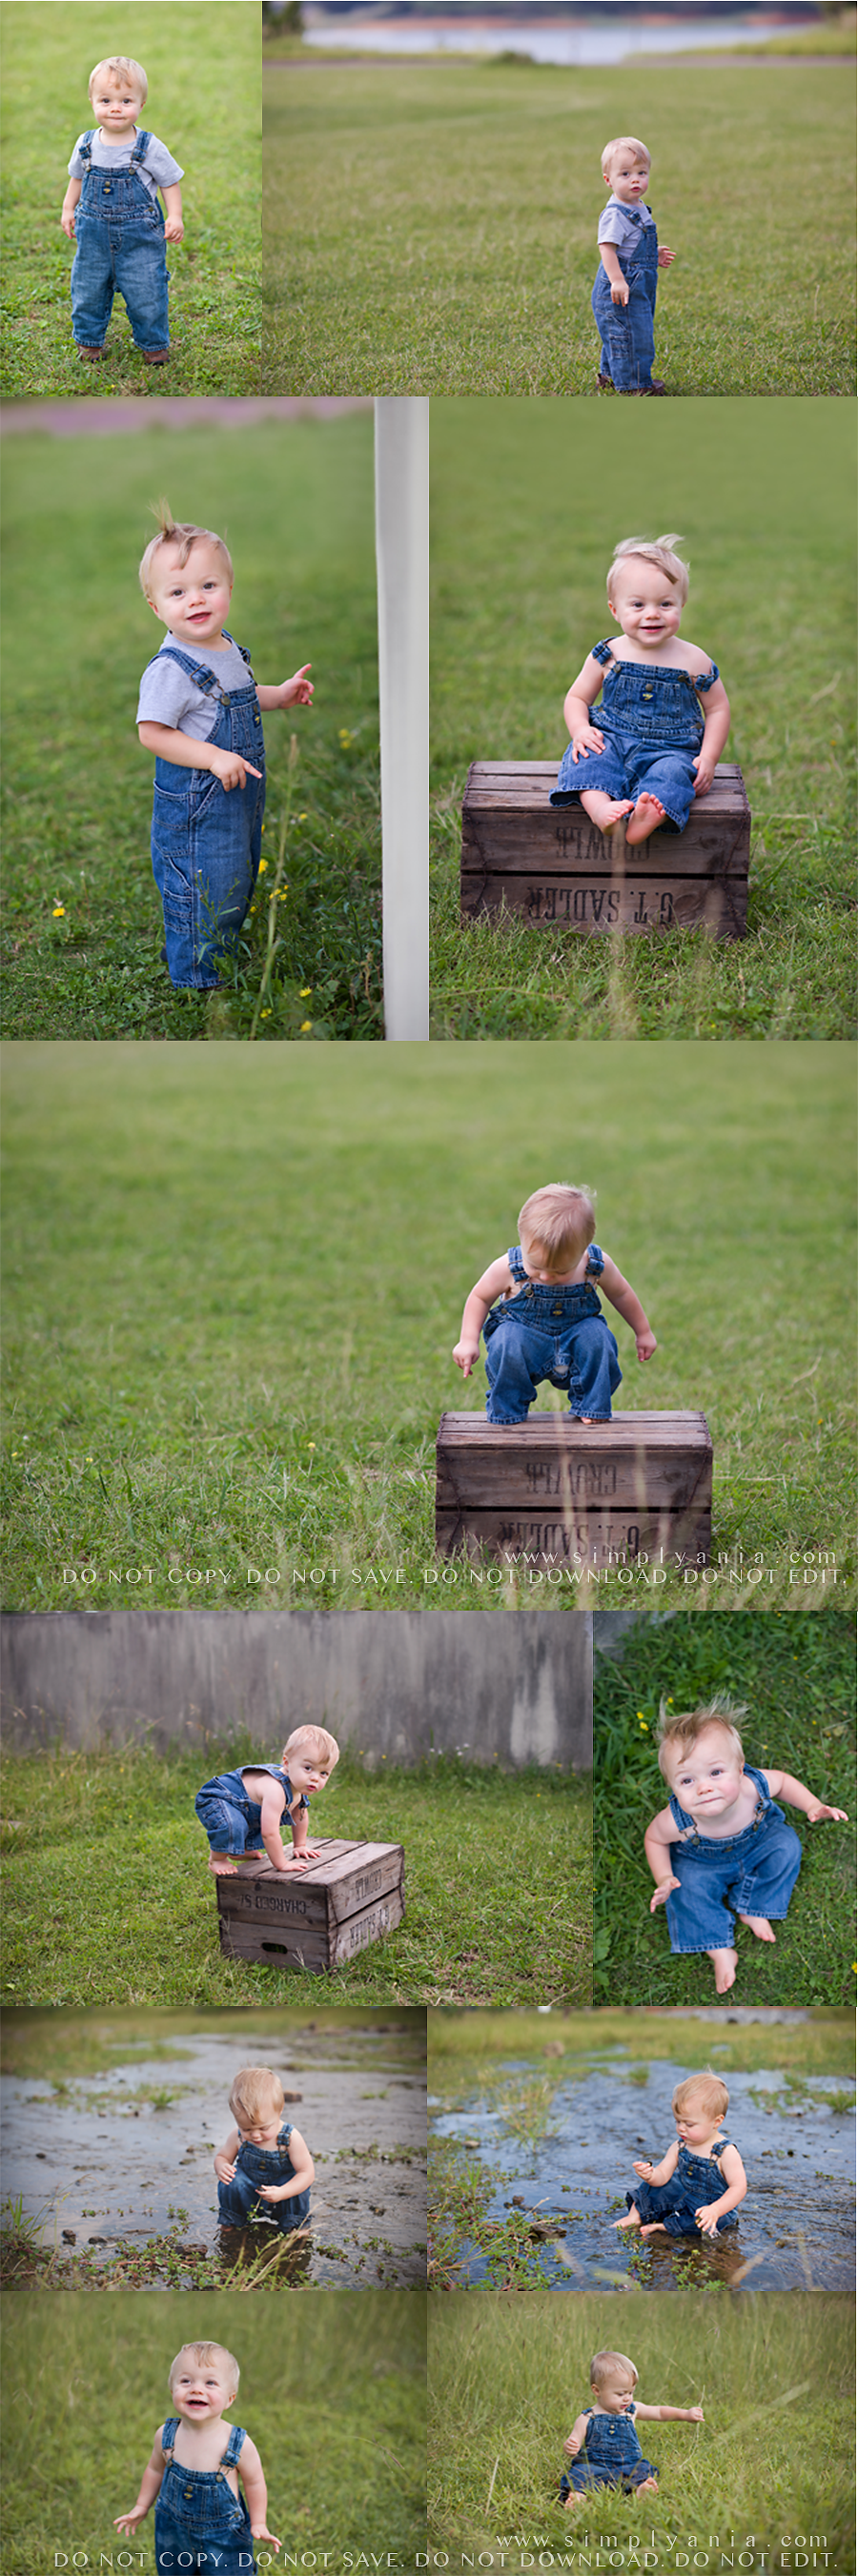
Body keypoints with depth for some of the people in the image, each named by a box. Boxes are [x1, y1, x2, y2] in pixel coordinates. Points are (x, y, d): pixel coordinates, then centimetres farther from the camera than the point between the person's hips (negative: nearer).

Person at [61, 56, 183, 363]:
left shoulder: (150, 148, -12)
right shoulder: (86, 145, -3)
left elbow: (169, 182, -2)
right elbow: (77, 177, 15)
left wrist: (174, 217, -12)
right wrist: (68, 209, 14)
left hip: (140, 235, -3)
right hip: (94, 232, 3)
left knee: (146, 291, 3)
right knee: (88, 288, 11)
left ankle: (153, 342, 23)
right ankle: (89, 339, 31)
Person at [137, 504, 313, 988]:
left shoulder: (228, 648, 3)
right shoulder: (170, 669, -24)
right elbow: (153, 732, -25)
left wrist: (279, 695, 11)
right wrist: (214, 758, -30)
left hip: (240, 799, 9)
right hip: (194, 808, -9)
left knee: (237, 886, 23)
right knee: (201, 893, 2)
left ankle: (224, 959, 41)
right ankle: (197, 979, 18)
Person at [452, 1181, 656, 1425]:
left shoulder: (597, 1265, -13)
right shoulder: (508, 1268, -18)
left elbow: (621, 1294, 8)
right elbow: (480, 1297, -1)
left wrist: (643, 1332, 18)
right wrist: (468, 1341, -8)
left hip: (573, 1346, 2)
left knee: (596, 1335, -29)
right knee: (506, 1341, -34)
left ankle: (591, 1405, -8)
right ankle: (506, 1411, -12)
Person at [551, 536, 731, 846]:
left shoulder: (693, 661, 0)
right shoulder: (607, 657, 2)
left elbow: (718, 708, 9)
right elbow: (577, 698, 12)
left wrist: (708, 758, -3)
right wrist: (580, 730, -11)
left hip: (671, 748, -2)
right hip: (613, 741, 2)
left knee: (672, 772, -35)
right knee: (586, 754, -29)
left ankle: (643, 822, -64)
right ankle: (600, 808, -56)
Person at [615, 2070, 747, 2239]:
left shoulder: (726, 2153, -23)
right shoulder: (680, 2146, -5)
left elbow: (739, 2187, -26)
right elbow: (663, 2175, -6)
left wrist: (715, 2210, -39)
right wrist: (651, 2175, -32)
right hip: (682, 2197, 7)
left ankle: (665, 2226, -25)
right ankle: (636, 2215, 12)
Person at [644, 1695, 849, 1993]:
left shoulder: (753, 1789, -37)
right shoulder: (677, 1821, -40)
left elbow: (782, 1780, -10)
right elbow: (653, 1838, -14)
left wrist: (813, 1806, -18)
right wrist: (664, 1879, -23)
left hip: (756, 1842, 2)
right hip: (703, 1862, -2)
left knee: (786, 1846, -18)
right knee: (688, 1890, -25)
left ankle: (753, 1911, 0)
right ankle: (721, 1953, -4)